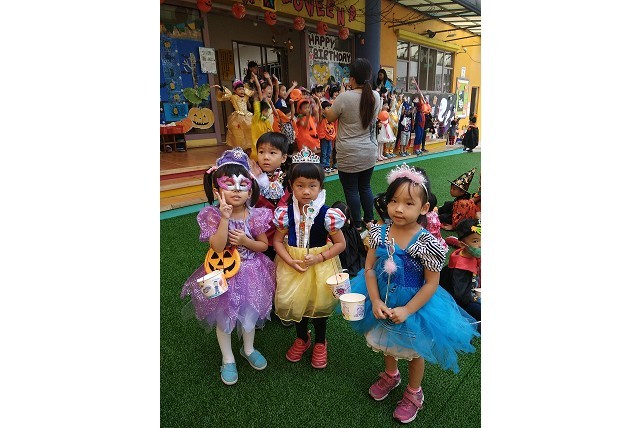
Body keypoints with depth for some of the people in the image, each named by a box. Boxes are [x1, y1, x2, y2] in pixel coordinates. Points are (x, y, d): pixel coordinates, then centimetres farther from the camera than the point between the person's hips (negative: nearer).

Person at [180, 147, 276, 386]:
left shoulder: (255, 216, -12)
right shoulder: (213, 215, -16)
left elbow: (264, 245, -3)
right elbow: (218, 247, -26)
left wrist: (245, 241, -21)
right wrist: (225, 218, -32)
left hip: (250, 274, 2)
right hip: (224, 274, -2)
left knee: (249, 314, 20)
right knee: (223, 318, 13)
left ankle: (248, 349, 47)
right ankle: (228, 359, 37)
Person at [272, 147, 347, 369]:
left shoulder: (327, 215, -18)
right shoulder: (286, 213, -12)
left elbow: (340, 244, -10)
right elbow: (277, 240, -4)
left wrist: (319, 258, -21)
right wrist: (291, 261, -17)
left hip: (320, 264, -2)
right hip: (293, 264, 2)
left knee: (319, 304, 14)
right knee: (294, 303, 15)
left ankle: (320, 342, 43)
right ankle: (302, 338, 45)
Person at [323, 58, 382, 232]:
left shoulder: (345, 97, -17)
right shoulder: (376, 97, -1)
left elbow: (330, 118, -4)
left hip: (349, 155, -5)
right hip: (369, 153, 6)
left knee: (351, 190, 8)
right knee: (365, 187, 19)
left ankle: (357, 225, 18)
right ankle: (369, 220, 29)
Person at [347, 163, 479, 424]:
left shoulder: (427, 243, -27)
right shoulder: (378, 233, -16)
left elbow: (431, 283, -19)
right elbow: (369, 268, -10)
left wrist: (407, 310, -21)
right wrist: (375, 301, -16)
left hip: (414, 304, -4)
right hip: (382, 301, 4)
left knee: (413, 352, 21)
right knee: (386, 343, 29)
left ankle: (413, 393, 49)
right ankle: (391, 375, 60)